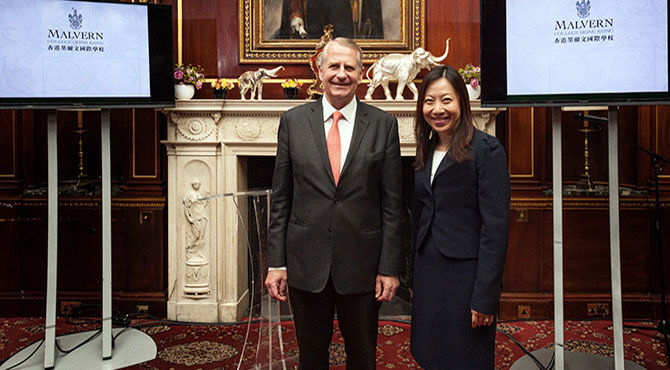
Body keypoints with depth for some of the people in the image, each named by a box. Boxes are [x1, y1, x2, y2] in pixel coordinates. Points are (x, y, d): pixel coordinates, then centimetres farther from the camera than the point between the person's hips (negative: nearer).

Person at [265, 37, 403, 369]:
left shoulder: (383, 124, -1)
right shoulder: (293, 121, 1)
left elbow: (391, 202, -1)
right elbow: (280, 198, 2)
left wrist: (390, 267, -4)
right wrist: (276, 262, -1)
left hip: (362, 263, 0)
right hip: (306, 262, 1)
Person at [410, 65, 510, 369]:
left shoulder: (487, 150, -12)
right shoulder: (425, 151, 9)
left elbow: (495, 227, -16)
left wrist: (485, 298, -18)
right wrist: (415, 279, 14)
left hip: (466, 275, -6)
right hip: (428, 275, 7)